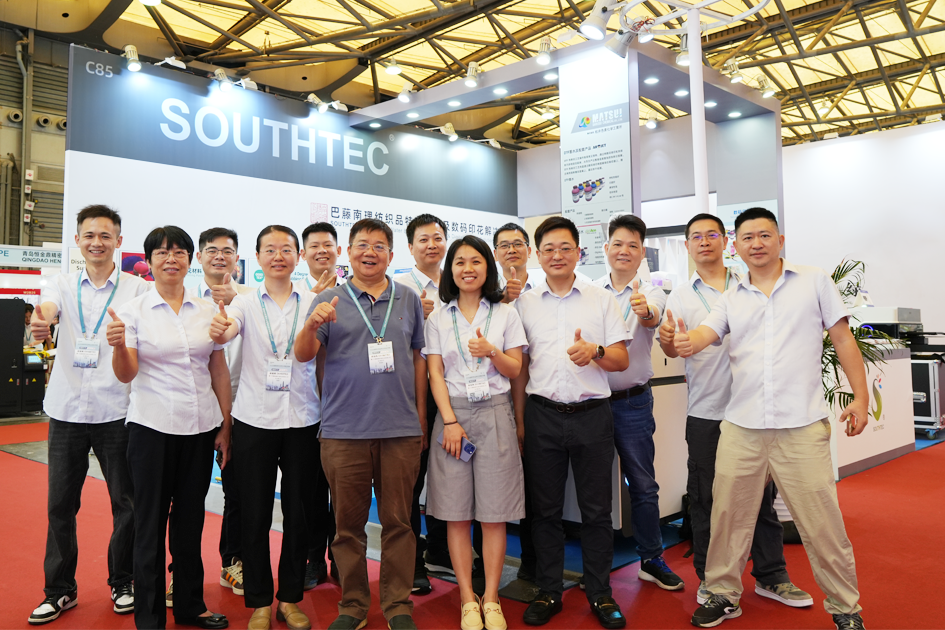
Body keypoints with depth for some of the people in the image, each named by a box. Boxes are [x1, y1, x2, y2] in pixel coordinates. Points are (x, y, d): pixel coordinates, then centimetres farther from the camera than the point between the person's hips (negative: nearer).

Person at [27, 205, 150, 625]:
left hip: (116, 411, -2)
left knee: (126, 502, 6)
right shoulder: (63, 285, 7)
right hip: (67, 409, 2)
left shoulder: (137, 289, 0)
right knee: (60, 504, 9)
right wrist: (39, 325, -37)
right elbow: (45, 311, -13)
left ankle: (122, 582, 25)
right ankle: (59, 589, 25)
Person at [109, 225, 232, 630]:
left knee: (191, 519, 13)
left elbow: (219, 372, 9)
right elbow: (125, 375, -5)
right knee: (150, 521, 5)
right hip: (152, 427, -3)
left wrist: (226, 425, 6)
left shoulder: (207, 310, 6)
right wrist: (118, 345, -26)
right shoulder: (134, 310, -1)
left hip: (200, 428, 3)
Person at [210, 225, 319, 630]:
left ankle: (290, 598, 25)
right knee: (255, 513, 6)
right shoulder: (245, 303, 2)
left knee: (297, 511, 8)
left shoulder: (312, 303, 5)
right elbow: (225, 333, -16)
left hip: (302, 419, 1)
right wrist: (218, 330, -39)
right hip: (255, 419, -1)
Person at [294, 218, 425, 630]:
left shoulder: (409, 301, 10)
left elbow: (418, 358, 13)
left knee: (398, 521, 7)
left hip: (401, 429, 1)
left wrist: (421, 415, 9)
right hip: (344, 430, -1)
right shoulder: (329, 301, 5)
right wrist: (312, 324, -25)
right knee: (348, 522, 9)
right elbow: (303, 355, -4)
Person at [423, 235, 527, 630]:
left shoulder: (506, 314, 7)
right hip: (453, 413, 1)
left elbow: (515, 370, 5)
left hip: (494, 412, 0)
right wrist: (450, 422, -7)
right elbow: (435, 374, 3)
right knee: (456, 513, 2)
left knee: (494, 513, 1)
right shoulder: (438, 318, 8)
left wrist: (491, 352, -15)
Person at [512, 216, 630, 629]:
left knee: (596, 509, 6)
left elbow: (622, 360, 3)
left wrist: (595, 351, -18)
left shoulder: (602, 300, 6)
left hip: (592, 413, 0)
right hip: (542, 414, 1)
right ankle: (548, 592, 23)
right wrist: (519, 420, 5)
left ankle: (600, 594, 22)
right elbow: (519, 366, 10)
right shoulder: (525, 303, 8)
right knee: (545, 508, 9)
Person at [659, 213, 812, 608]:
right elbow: (674, 350, -2)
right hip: (706, 413, -1)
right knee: (705, 498, 7)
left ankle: (770, 576, 24)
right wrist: (667, 340, -25)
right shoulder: (680, 296, 5)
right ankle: (708, 578, 22)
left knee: (761, 493, 8)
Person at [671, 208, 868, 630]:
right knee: (729, 516, 10)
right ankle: (723, 594, 27)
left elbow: (843, 340, 6)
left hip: (802, 427, -2)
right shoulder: (731, 299, 13)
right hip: (741, 428, 3)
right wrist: (687, 342, -27)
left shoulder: (814, 282, 7)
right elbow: (706, 333, -4)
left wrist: (860, 396, -1)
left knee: (821, 523, 2)